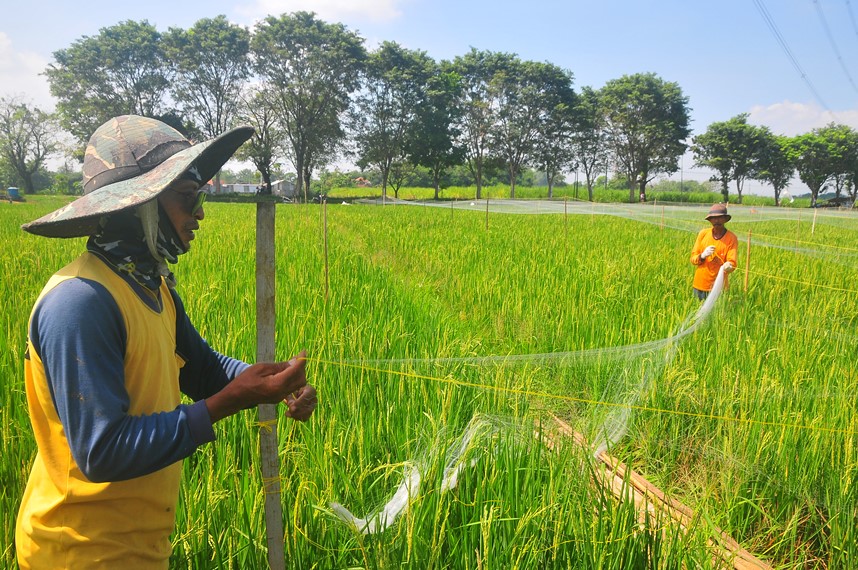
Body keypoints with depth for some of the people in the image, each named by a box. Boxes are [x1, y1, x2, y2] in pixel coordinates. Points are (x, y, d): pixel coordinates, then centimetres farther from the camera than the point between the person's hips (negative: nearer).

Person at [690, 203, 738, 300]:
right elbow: (693, 258, 1)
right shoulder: (703, 233, 0)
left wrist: (728, 266, -36)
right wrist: (702, 256, -19)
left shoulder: (731, 238, -7)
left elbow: (732, 263, -14)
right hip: (699, 285, 2)